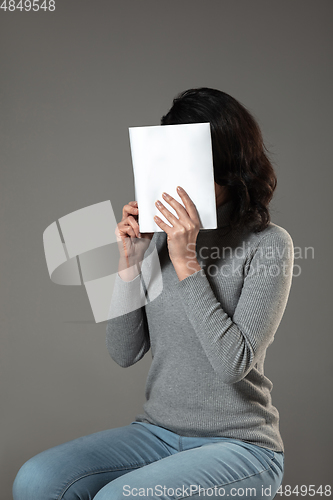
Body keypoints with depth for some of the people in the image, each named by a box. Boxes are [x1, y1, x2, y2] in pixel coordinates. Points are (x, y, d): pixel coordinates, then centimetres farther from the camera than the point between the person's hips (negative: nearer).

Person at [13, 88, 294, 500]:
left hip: (239, 446, -4)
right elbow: (124, 353, 3)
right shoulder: (160, 234, 3)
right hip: (157, 431, 4)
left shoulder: (269, 244, -10)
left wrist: (186, 261, -20)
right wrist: (130, 264, -10)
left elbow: (234, 363, -19)